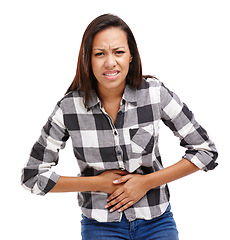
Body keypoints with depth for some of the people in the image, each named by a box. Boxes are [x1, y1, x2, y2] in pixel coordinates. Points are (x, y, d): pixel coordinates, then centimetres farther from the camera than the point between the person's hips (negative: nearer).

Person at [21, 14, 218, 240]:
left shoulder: (155, 92, -11)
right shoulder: (69, 107, -12)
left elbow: (206, 152, -5)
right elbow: (32, 176, -5)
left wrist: (147, 181, -12)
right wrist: (97, 182, -10)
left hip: (156, 221, 1)